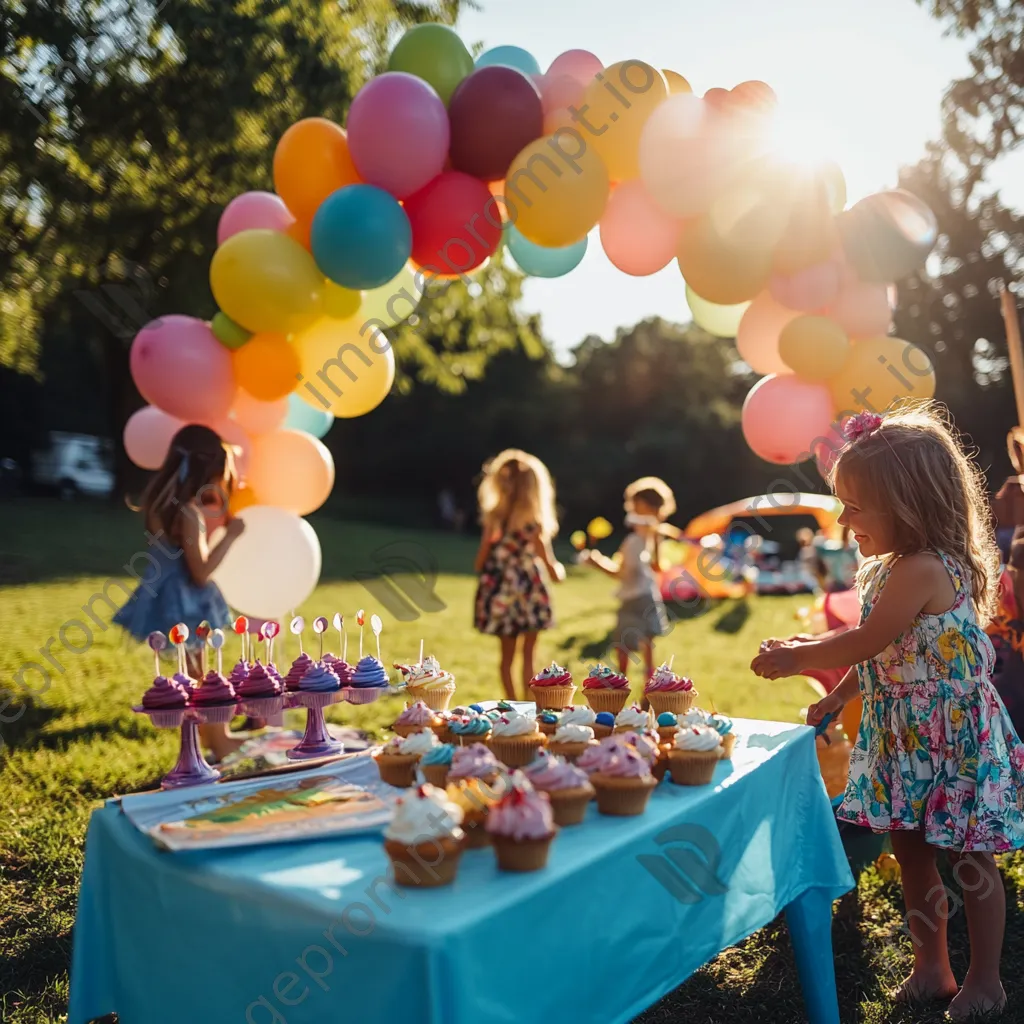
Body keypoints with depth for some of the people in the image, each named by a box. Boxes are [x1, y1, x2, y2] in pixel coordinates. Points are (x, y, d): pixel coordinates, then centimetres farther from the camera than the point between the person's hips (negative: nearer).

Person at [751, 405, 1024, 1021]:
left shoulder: (922, 570, -24)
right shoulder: (892, 568, 6)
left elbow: (867, 642, -21)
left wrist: (796, 658, -11)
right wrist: (838, 697, 16)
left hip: (954, 735, -9)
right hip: (902, 734, 9)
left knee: (969, 855, 7)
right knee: (912, 850, 16)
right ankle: (932, 968, 32)